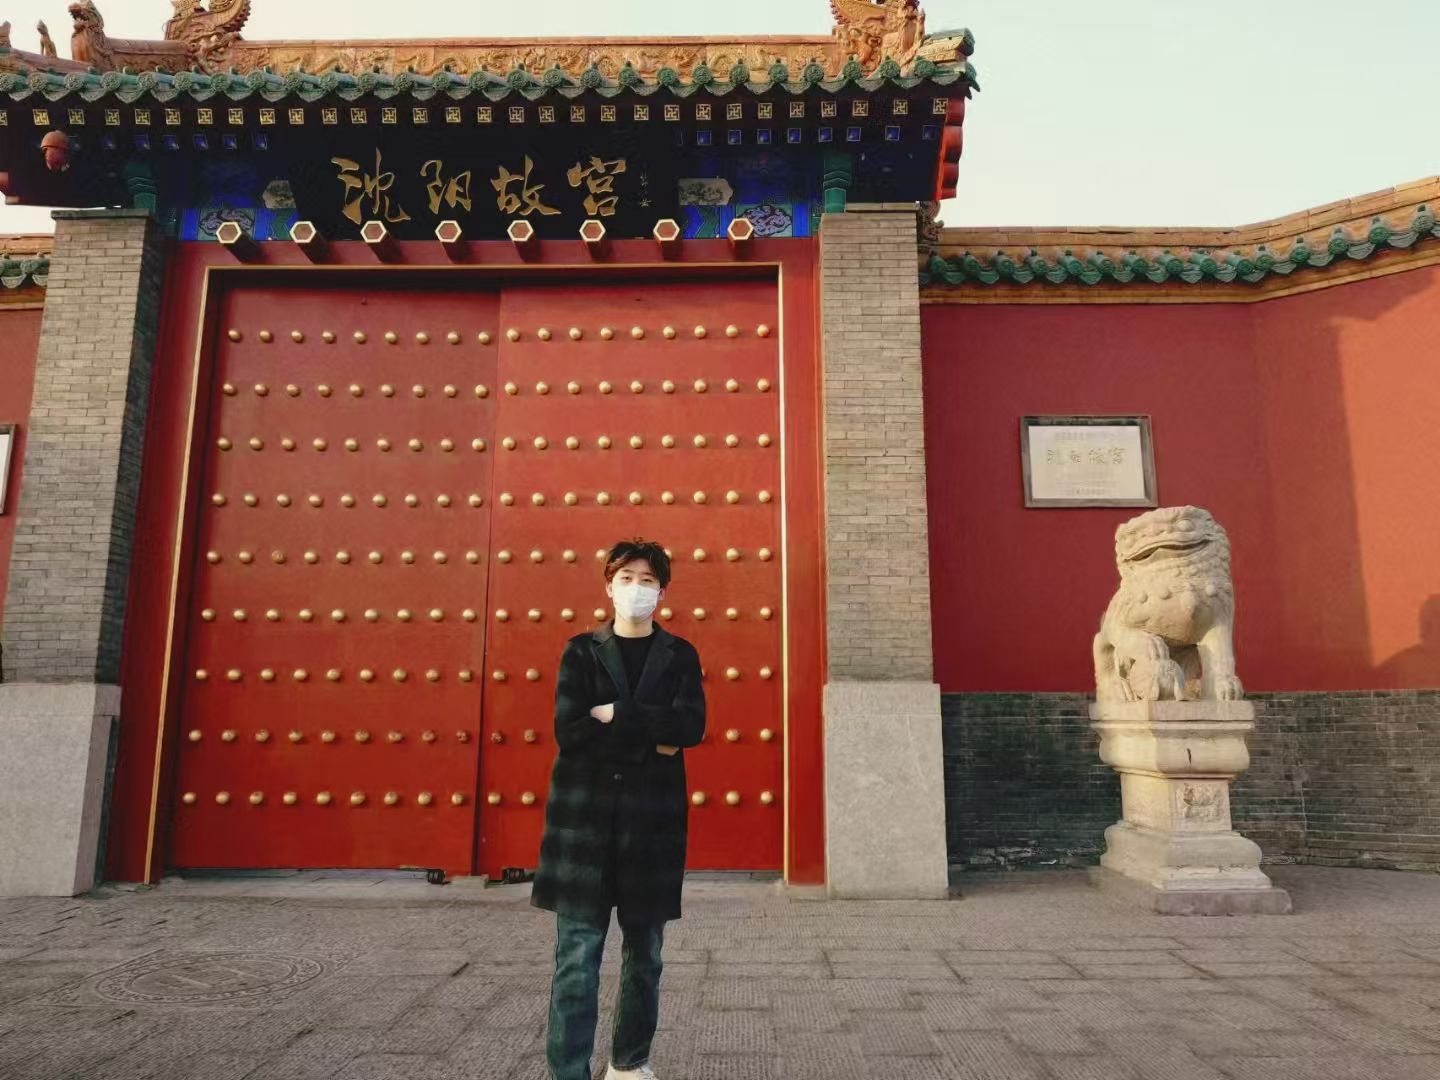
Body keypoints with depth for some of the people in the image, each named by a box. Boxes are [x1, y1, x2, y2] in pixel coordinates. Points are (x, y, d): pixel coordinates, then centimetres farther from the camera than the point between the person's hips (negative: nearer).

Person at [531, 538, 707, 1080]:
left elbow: (691, 726, -8)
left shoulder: (679, 655, 9)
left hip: (651, 818, 2)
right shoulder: (580, 650, 6)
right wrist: (653, 740, -9)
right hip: (584, 816, -1)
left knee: (644, 954, 12)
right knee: (576, 957, -3)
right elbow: (569, 731, -8)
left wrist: (615, 714, -11)